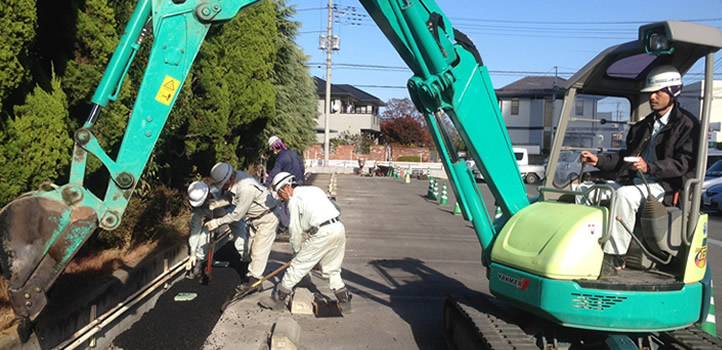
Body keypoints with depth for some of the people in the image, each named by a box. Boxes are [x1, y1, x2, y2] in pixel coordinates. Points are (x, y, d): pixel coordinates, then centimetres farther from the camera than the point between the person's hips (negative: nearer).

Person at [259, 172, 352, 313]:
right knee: (332, 269, 21)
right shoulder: (314, 189, 22)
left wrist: (296, 250, 15)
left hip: (323, 233, -8)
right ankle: (344, 301, 22)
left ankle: (278, 299, 12)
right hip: (339, 227, 8)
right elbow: (336, 208, 23)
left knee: (297, 266, 4)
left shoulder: (295, 200, 0)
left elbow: (296, 230, 1)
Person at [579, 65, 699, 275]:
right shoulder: (644, 126, 23)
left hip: (665, 186, -8)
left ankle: (614, 259, -33)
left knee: (624, 195, -37)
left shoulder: (687, 124, -2)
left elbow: (684, 163, -14)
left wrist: (649, 167, -30)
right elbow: (626, 157, 22)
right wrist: (599, 160, 5)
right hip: (634, 181, 8)